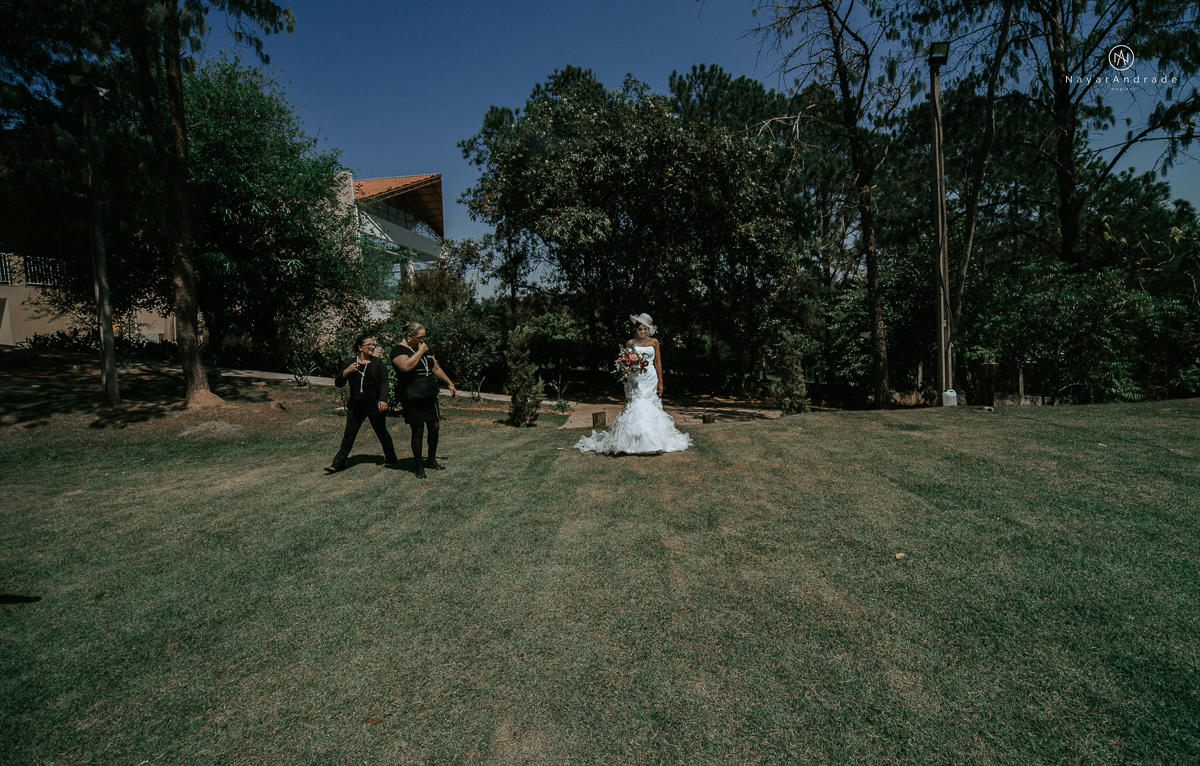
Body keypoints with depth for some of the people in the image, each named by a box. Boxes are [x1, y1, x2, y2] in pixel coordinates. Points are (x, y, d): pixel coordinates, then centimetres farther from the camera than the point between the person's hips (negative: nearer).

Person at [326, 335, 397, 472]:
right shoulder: (349, 364, 7)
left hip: (374, 404, -2)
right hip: (355, 406, 2)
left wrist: (383, 400, -18)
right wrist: (346, 371, -12)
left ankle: (391, 457, 26)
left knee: (381, 432, 9)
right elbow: (338, 383, 6)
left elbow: (384, 382, -4)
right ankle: (338, 464, 13)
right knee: (349, 434, 5)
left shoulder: (377, 363, 2)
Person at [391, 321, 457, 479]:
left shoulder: (425, 348, 16)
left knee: (434, 427, 9)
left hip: (430, 396, 7)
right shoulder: (399, 350, -8)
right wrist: (420, 352, -18)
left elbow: (436, 368, 23)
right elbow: (406, 366, -29)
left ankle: (431, 459, 28)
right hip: (413, 399, -7)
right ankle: (419, 466, 12)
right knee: (418, 431, -1)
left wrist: (450, 383, 22)